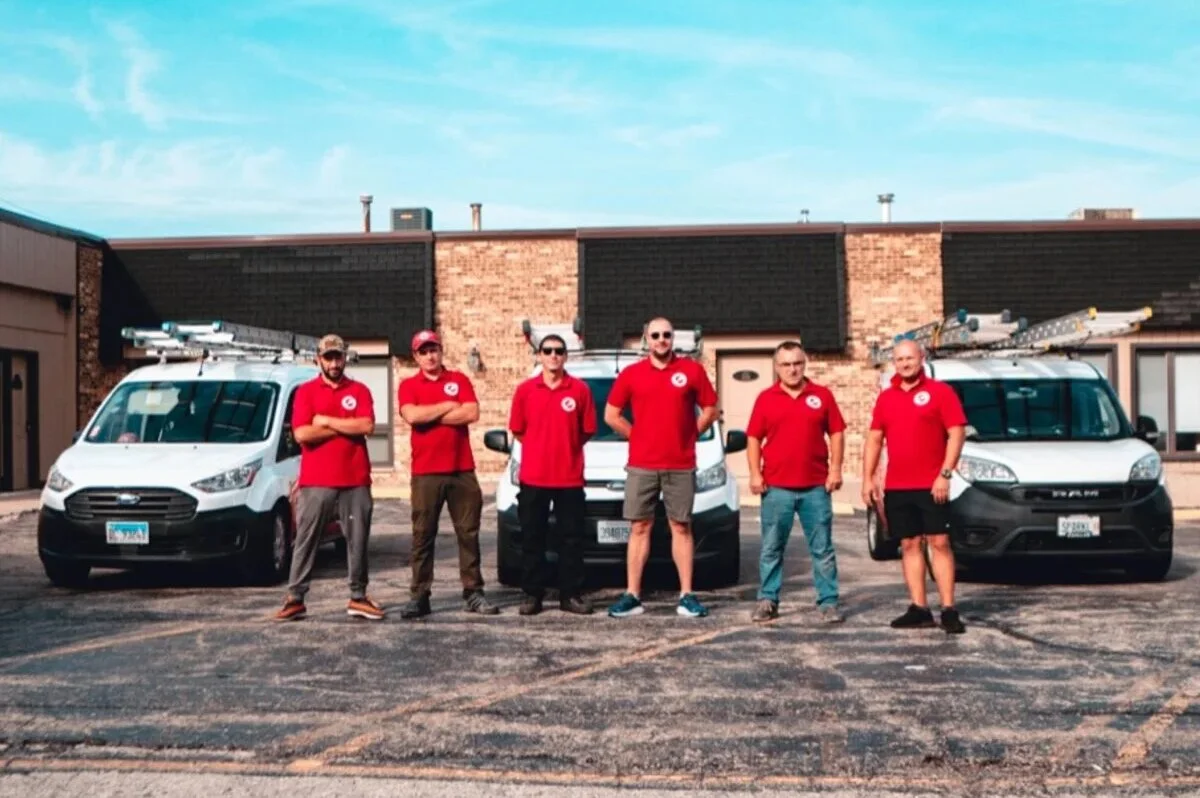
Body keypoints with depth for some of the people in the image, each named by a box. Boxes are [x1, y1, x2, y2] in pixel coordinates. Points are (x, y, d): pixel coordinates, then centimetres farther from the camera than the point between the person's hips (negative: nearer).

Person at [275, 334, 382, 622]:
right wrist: (346, 427, -7)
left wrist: (326, 421, -8)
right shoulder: (305, 391, 5)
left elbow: (367, 426, -8)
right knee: (305, 542, 2)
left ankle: (358, 597, 16)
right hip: (315, 482, -1)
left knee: (358, 541, 6)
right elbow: (301, 434, -8)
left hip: (355, 481, 1)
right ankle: (295, 598, 8)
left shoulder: (359, 390, 8)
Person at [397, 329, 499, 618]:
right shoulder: (408, 385, 5)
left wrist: (430, 416, -8)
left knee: (468, 532, 5)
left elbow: (472, 413, -8)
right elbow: (411, 415, -15)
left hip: (462, 470, 1)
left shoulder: (459, 379, 8)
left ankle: (473, 593, 11)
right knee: (423, 536, 3)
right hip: (425, 473, -1)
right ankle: (419, 596, 7)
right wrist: (447, 406, -8)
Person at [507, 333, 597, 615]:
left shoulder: (580, 390, -1)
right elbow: (517, 430, 9)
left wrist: (566, 448, 6)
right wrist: (541, 448, 7)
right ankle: (532, 595, 13)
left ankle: (571, 595, 12)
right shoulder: (525, 390, 2)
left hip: (570, 477, -1)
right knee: (532, 538, 6)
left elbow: (587, 431, 5)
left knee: (571, 538, 4)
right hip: (533, 477, 1)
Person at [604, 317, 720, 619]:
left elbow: (711, 410, 8)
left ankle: (687, 596, 8)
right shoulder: (631, 374, 5)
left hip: (681, 466, -1)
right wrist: (638, 436, 6)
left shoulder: (692, 371, 2)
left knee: (681, 528, 4)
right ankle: (632, 596, 6)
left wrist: (688, 436, 5)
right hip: (640, 466, 1)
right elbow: (611, 415, 10)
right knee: (639, 528, 3)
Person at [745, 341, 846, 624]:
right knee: (771, 548, 7)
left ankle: (828, 602, 10)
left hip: (816, 488, 0)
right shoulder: (765, 398, 4)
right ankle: (767, 601, 16)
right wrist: (755, 473, -5)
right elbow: (753, 438, 4)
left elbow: (836, 433, 6)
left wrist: (835, 469, -3)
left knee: (822, 548, 4)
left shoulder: (822, 395, 5)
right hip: (776, 488, 0)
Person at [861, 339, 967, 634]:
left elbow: (957, 433, -7)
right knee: (909, 545, 7)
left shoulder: (940, 392, -1)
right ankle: (919, 609, 11)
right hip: (896, 487, 5)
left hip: (931, 486, -5)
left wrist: (945, 474, -14)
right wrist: (868, 479, 7)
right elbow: (874, 439, 15)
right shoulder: (885, 397, 13)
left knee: (939, 543, -4)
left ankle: (949, 610, -3)